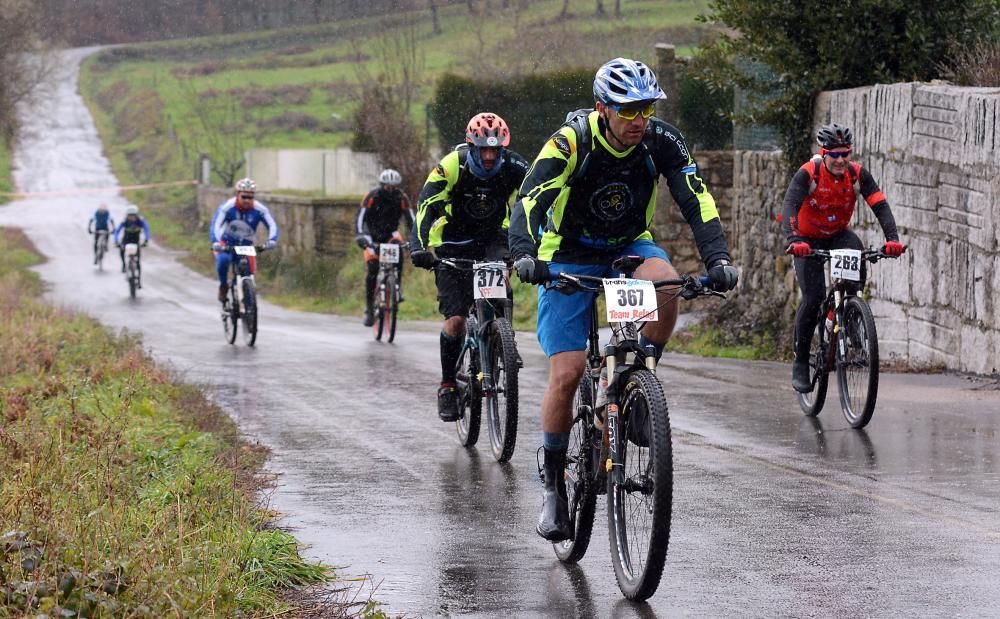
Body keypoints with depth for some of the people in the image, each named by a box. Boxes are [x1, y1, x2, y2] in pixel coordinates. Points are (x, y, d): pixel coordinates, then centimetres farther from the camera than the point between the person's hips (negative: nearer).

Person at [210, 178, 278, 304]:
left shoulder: (260, 209, -17)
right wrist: (216, 243, -48)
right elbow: (216, 225, -30)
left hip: (246, 245, 3)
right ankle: (223, 285, -8)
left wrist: (272, 240, -42)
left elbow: (272, 226, -21)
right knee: (223, 259, -34)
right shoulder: (227, 207, -23)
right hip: (227, 244, -3)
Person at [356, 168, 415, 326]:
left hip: (390, 233, 1)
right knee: (372, 270, -15)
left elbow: (410, 219, -19)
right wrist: (361, 236, -43)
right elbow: (360, 217, -28)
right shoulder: (372, 197, -23)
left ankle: (397, 288, -22)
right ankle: (369, 309, -4)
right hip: (373, 235, -1)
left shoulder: (402, 198, -16)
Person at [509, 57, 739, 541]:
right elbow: (529, 202, -34)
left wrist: (717, 259, -39)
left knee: (664, 284, -34)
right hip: (568, 256, -2)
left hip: (628, 247, 2)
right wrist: (525, 255, -53)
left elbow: (697, 202, -23)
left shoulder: (662, 142, -16)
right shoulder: (571, 142, -24)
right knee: (567, 374, -12)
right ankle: (553, 485, 5)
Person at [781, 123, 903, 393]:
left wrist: (892, 239, -40)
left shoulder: (858, 175, -17)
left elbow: (881, 206, -23)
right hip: (808, 239, -3)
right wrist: (793, 240, -56)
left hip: (838, 234, 3)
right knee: (813, 299, -16)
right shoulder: (808, 174, -26)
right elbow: (790, 206, -38)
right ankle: (800, 363, 0)